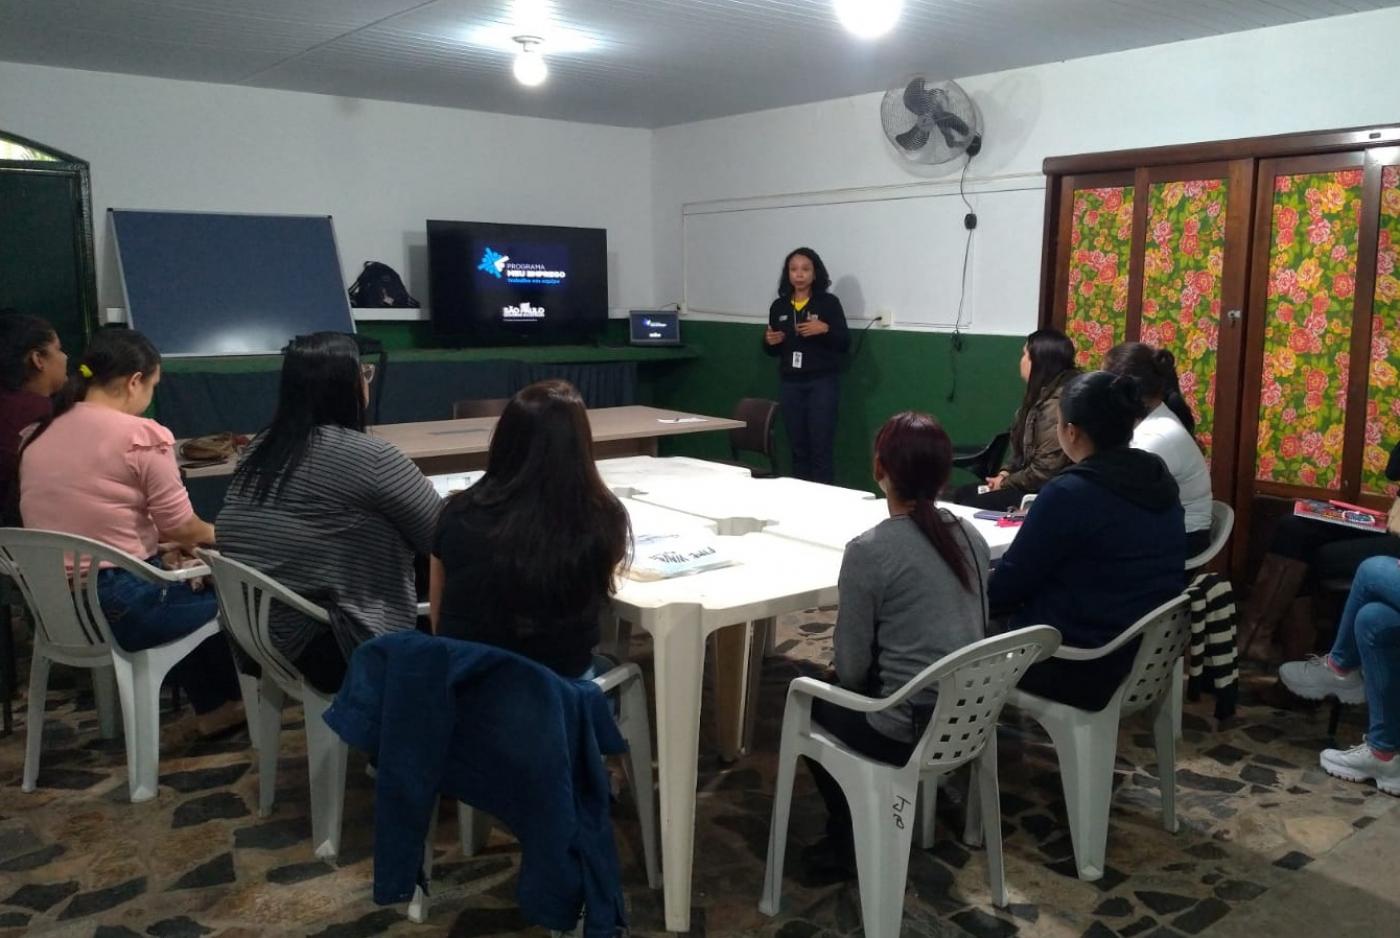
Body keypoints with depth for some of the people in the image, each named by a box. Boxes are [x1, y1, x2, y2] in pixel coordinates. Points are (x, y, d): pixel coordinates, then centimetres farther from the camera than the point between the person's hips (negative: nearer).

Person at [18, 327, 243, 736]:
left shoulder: (38, 438, 8)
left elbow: (89, 523, 15)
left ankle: (212, 708, 39)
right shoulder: (142, 436, -14)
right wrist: (214, 534, 12)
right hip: (119, 606, -7)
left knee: (181, 587, 31)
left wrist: (157, 540, 18)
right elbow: (182, 527, -10)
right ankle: (224, 702, 40)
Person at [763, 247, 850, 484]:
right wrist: (769, 342, -5)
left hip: (822, 383, -4)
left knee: (821, 448, -6)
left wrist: (825, 329, -20)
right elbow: (773, 351, 16)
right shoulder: (779, 306, 8)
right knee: (798, 448, 7)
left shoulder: (829, 303, -3)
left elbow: (845, 345, -4)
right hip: (790, 384, 4)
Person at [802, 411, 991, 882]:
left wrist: (863, 680, 11)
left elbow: (851, 670, -12)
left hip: (909, 731, -7)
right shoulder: (972, 537, 2)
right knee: (839, 692, 28)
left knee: (808, 702, 22)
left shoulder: (869, 550, -18)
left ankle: (854, 841, 26)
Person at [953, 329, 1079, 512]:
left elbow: (1046, 471, -26)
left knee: (969, 507, -15)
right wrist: (1005, 474, 2)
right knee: (961, 495, 7)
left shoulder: (1056, 404, -23)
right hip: (1028, 482, 11)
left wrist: (1005, 484, -13)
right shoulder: (1040, 396, 11)